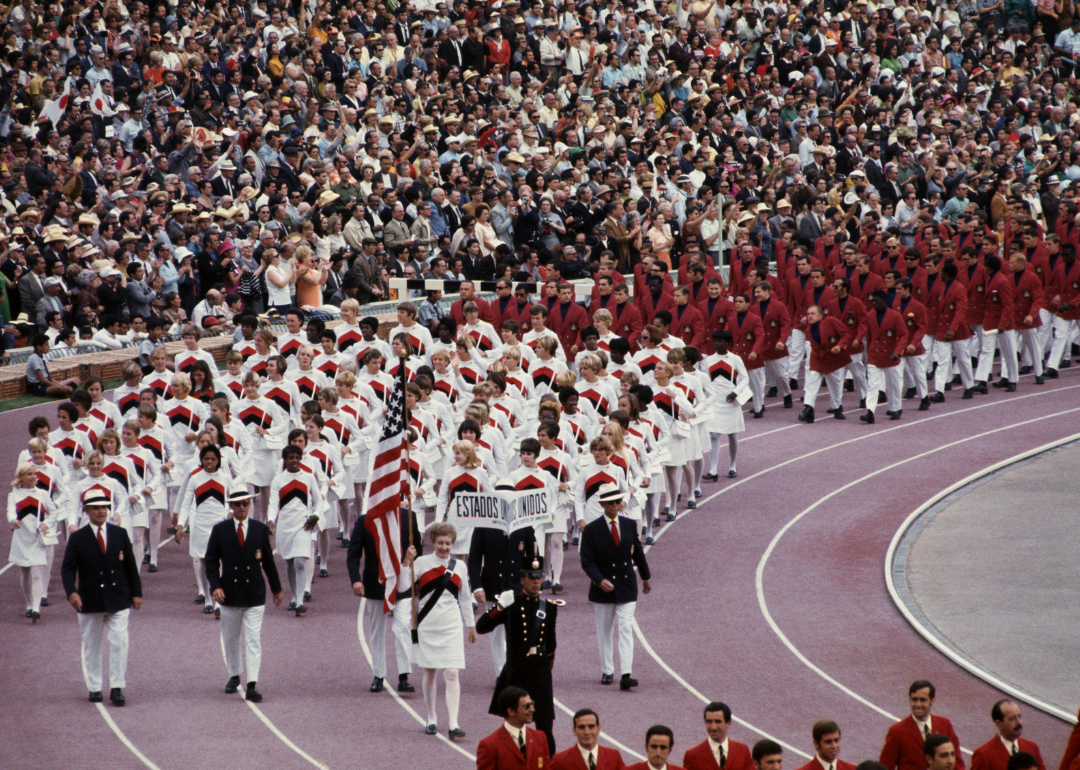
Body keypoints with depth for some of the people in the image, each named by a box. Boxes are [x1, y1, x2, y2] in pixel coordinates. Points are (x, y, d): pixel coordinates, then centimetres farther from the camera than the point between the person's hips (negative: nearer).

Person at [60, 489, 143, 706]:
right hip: (90, 602, -1)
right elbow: (68, 568, -6)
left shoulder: (120, 534, 5)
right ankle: (94, 688, 17)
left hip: (119, 600, 1)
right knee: (91, 646, 7)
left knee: (119, 643, -7)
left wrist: (136, 592, 6)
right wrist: (71, 592, -23)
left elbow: (131, 566, 10)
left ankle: (117, 688, -2)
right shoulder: (77, 538, -1)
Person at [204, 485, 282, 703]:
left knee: (254, 641, -7)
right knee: (230, 639, 13)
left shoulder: (260, 529, 3)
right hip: (229, 595, 1)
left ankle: (252, 685, -11)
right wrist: (215, 586, -13)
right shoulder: (220, 530, 0)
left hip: (254, 594, -1)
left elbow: (268, 561, 11)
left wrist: (276, 588, 17)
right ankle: (234, 675, 33)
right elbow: (211, 561, 1)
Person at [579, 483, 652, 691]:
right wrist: (600, 580, -26)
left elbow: (638, 552, 15)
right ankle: (607, 672, 23)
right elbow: (587, 562, -11)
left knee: (626, 630, -8)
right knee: (604, 632, 10)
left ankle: (627, 674, -15)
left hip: (626, 587, 1)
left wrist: (646, 577, 25)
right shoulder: (591, 530, -8)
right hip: (603, 588, -1)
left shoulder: (630, 525, 2)